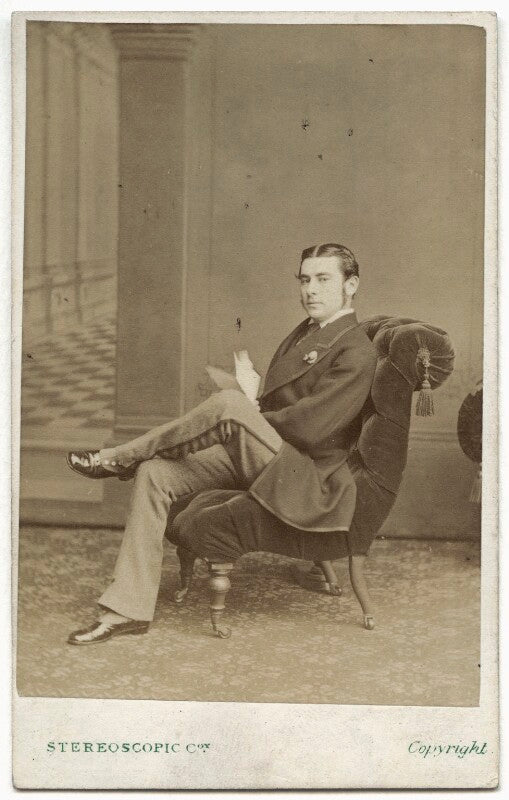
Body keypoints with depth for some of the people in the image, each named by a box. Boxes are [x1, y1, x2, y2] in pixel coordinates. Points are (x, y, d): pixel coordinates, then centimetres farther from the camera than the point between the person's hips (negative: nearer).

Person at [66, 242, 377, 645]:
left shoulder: (357, 352, -11)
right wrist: (254, 409, -1)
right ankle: (129, 609, -7)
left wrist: (250, 415, -6)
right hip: (252, 456, 9)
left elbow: (310, 427, -20)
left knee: (228, 403, -33)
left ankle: (119, 457, -13)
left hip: (303, 476, -9)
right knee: (154, 475, -8)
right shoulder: (303, 333, 18)